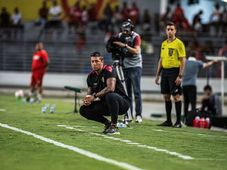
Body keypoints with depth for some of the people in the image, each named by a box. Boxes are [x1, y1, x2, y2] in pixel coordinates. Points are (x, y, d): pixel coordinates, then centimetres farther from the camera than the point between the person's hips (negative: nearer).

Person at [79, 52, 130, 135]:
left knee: (110, 96, -40)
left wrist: (95, 96, -27)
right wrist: (87, 99, -13)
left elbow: (110, 88, -29)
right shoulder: (91, 76, 6)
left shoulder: (109, 70, -16)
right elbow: (90, 93, 11)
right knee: (84, 110, -4)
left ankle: (114, 126, -26)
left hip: (122, 102, -7)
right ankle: (107, 123, 5)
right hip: (106, 104, 7)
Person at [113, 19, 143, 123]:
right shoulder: (120, 36, 7)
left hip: (135, 67, -5)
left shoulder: (136, 37, -8)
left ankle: (138, 115, -7)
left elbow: (136, 51, -19)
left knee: (136, 92, -7)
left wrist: (125, 46, -27)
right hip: (124, 67, 5)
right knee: (127, 92, 5)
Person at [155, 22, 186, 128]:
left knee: (176, 96, -6)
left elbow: (182, 61, -10)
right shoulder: (164, 43, 15)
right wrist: (157, 75, 16)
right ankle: (168, 121, 14)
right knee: (166, 96, 8)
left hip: (174, 71, -7)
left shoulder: (179, 43, -6)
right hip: (165, 71, 7)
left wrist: (180, 76, -16)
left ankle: (178, 121, -2)